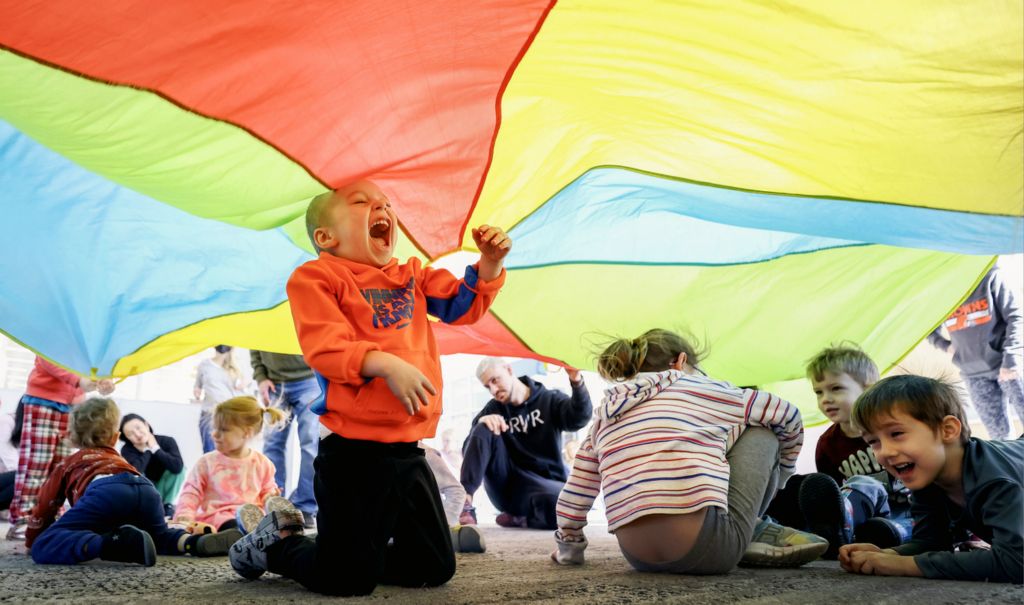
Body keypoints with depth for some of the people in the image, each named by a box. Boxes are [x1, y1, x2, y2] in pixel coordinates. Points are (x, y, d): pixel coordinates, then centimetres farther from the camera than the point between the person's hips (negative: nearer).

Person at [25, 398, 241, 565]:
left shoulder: (66, 463, 36)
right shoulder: (119, 460, 45)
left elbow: (44, 508, 38)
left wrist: (30, 543, 55)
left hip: (106, 492, -5)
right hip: (146, 489, 5)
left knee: (43, 547, -4)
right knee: (160, 536, 33)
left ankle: (112, 542, -32)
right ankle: (197, 542, -2)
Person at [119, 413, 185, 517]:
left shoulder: (167, 441, -18)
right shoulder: (127, 449, -19)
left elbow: (177, 467, -35)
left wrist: (156, 449, -27)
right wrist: (147, 450, -25)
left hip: (163, 489, 1)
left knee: (178, 468, -25)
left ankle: (167, 505, -12)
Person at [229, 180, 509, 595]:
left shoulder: (411, 277, 17)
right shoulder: (316, 277, -5)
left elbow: (465, 306, 18)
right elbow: (325, 347, -18)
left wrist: (489, 263, 2)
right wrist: (386, 364, -31)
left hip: (409, 451, 7)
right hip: (355, 452, -7)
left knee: (436, 569, 14)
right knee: (348, 580, -2)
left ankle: (346, 554, 36)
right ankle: (276, 544, 27)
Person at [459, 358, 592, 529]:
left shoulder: (550, 400, 2)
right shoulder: (493, 409, 10)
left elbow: (579, 418, -20)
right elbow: (470, 449, -3)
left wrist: (577, 383, -40)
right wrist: (481, 422, -23)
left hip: (544, 486, -1)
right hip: (506, 486, 2)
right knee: (485, 429, -19)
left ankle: (519, 517, -6)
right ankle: (465, 502, -24)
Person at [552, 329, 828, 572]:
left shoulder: (606, 412, 17)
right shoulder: (700, 387, 10)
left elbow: (573, 499, 18)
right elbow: (788, 416, 21)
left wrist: (569, 548, 35)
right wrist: (779, 473, 38)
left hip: (640, 558, 5)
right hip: (706, 549, -4)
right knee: (762, 430, 16)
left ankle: (755, 534, 23)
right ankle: (758, 533, 21)